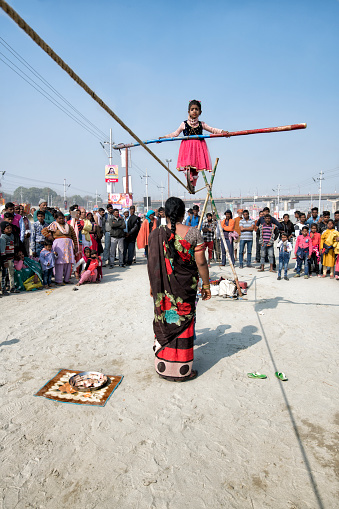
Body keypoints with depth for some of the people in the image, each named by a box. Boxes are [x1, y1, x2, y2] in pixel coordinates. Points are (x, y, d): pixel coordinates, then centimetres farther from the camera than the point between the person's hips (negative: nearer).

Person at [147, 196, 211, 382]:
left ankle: (163, 367, 27)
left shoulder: (156, 234, -3)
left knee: (163, 322, 15)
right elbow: (201, 263, -9)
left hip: (163, 288, 2)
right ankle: (183, 370, 20)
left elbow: (152, 263, 2)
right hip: (186, 288, -2)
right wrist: (206, 285, 2)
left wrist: (153, 285, 14)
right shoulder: (193, 233, -9)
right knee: (183, 324, 9)